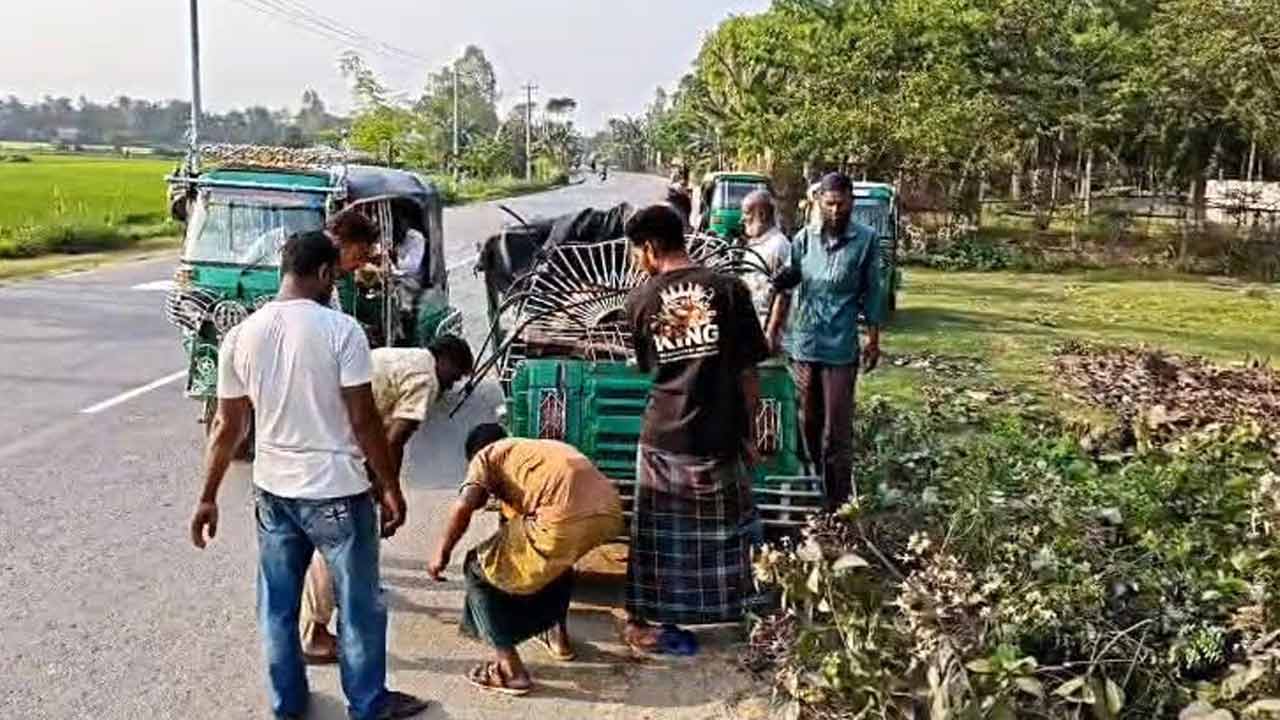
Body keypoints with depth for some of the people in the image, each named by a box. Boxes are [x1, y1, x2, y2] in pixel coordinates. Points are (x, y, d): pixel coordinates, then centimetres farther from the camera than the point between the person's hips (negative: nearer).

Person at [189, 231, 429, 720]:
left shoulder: (241, 336, -2)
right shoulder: (341, 329, -16)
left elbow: (227, 428, 3)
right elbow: (364, 420, -15)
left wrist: (208, 498, 12)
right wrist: (390, 487, -5)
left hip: (272, 490, 5)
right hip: (337, 491, -5)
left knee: (277, 605, 19)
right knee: (360, 605, 13)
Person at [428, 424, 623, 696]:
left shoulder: (486, 456, 19)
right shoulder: (542, 449, 38)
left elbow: (464, 506, 0)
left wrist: (442, 553, 15)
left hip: (567, 519, -7)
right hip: (609, 513, 7)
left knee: (478, 569, 14)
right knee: (556, 556, 40)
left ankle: (510, 669, 10)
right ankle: (558, 636, 43)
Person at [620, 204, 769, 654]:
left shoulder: (641, 301, -1)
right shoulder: (729, 289, -5)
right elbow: (748, 371, -4)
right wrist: (749, 432, 6)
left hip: (662, 436, 1)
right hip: (718, 436, -1)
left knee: (658, 535, 14)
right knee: (719, 531, 16)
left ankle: (643, 620, 25)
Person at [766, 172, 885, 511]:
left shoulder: (866, 240, -3)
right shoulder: (804, 238, 3)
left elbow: (871, 292, 2)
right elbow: (785, 289, 8)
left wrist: (874, 339, 4)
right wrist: (771, 332, 6)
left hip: (840, 347, -3)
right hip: (802, 343, 3)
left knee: (837, 431, 0)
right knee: (808, 423, 14)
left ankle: (838, 503, 8)